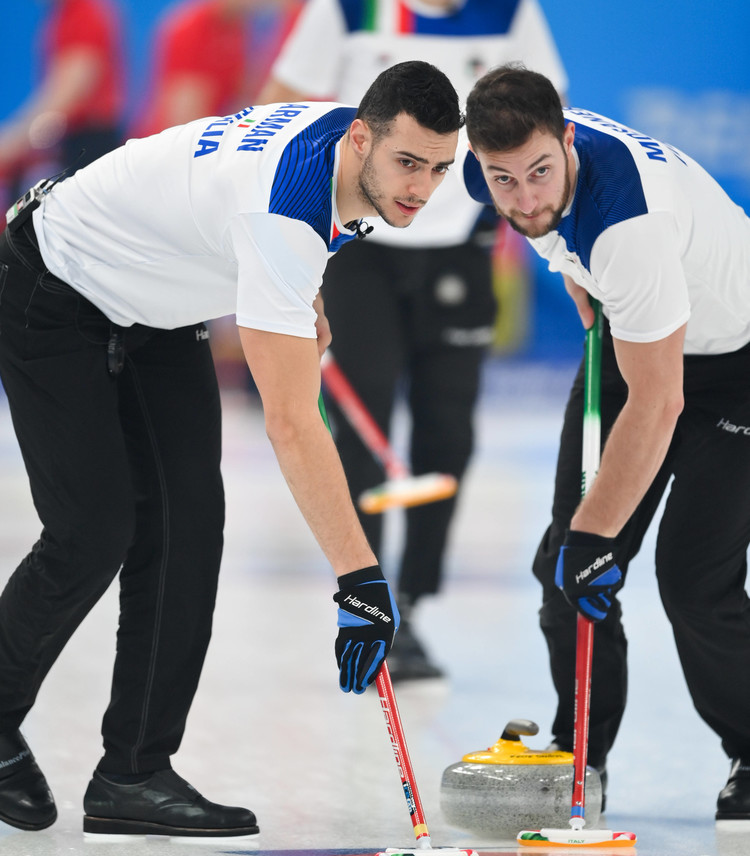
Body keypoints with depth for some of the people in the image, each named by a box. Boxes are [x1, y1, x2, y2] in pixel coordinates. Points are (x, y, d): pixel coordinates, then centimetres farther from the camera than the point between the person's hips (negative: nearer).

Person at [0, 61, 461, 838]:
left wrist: (304, 304, 5)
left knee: (185, 523, -5)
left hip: (153, 308, 8)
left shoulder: (347, 134, -12)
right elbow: (290, 423, -41)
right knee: (94, 532, -13)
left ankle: (133, 774, -3)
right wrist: (359, 576, -42)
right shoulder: (282, 208, -38)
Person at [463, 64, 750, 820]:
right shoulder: (502, 162, -17)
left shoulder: (629, 221, -41)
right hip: (633, 336, 8)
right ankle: (579, 755, 16)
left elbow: (657, 405, -37)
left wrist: (595, 536, -32)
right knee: (565, 559, 1)